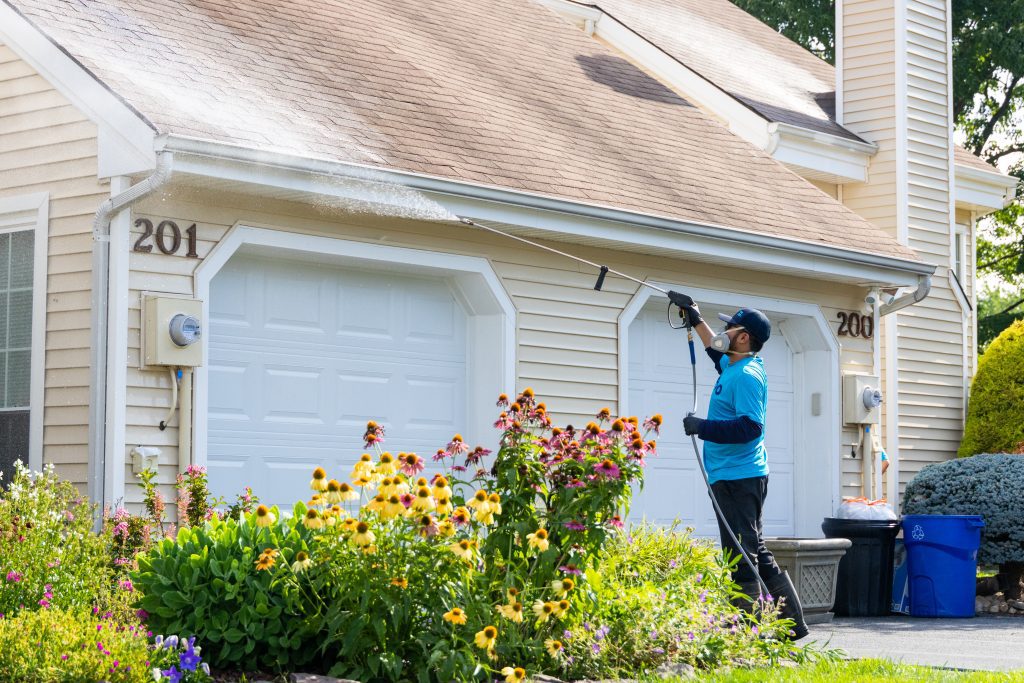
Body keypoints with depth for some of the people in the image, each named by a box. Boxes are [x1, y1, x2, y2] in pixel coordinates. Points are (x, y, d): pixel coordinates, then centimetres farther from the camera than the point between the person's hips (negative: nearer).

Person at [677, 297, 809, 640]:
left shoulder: (746, 375, -16)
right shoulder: (733, 366, 14)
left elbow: (750, 426, -27)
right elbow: (717, 351, 39)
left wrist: (702, 427, -25)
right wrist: (696, 319, 42)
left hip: (738, 479, -11)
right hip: (735, 478, 11)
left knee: (743, 559, -9)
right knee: (757, 554, 15)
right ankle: (793, 623, 20)